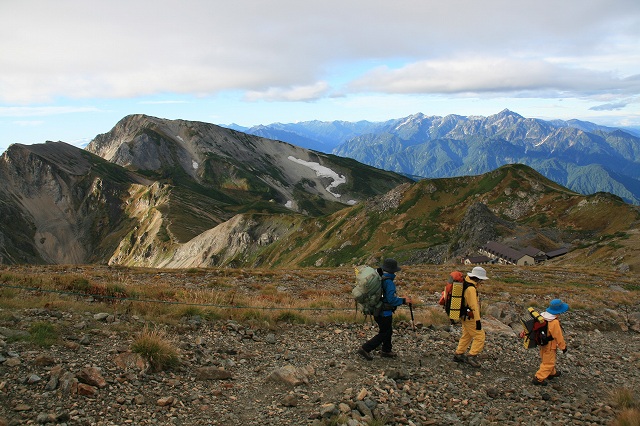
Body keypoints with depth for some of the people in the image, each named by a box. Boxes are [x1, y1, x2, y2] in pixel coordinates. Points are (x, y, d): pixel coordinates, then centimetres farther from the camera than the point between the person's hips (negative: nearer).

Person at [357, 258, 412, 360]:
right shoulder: (388, 282, -26)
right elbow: (391, 300, -27)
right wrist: (403, 300, -16)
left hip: (377, 311, 9)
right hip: (384, 313, -9)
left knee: (388, 331, 24)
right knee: (383, 334, 6)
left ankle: (386, 351, 37)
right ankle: (365, 349, 6)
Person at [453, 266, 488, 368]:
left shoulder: (465, 284, 6)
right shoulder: (471, 289, -25)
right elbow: (474, 306, -26)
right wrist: (478, 320, -25)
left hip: (464, 316, 10)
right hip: (469, 317, -10)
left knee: (466, 335, 21)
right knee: (480, 336, -3)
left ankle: (458, 354, 27)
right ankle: (472, 356, -4)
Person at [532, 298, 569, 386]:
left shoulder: (543, 316, -8)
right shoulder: (554, 323, -31)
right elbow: (558, 336, -21)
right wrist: (563, 346, -7)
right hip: (550, 346, -9)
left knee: (546, 360, 26)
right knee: (548, 363, 6)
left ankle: (552, 373, 48)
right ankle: (538, 378, 8)